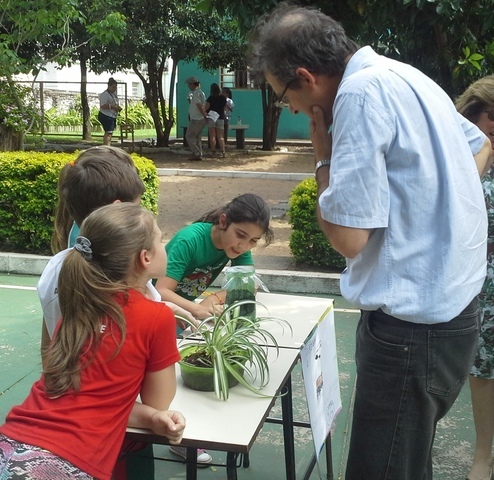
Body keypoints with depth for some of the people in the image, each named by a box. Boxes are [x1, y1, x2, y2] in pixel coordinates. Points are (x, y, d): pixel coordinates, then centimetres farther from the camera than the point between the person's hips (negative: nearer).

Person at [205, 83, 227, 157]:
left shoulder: (210, 98, -10)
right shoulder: (223, 98, 3)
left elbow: (206, 108, -12)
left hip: (211, 118, -4)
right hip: (221, 118, 4)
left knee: (212, 136, 1)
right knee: (220, 136, 5)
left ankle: (213, 151, 0)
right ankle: (223, 151, -8)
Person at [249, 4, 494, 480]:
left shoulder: (362, 92, -19)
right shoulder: (401, 76, 10)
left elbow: (347, 236, -21)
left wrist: (324, 157, -8)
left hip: (412, 324, -10)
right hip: (448, 302, 10)